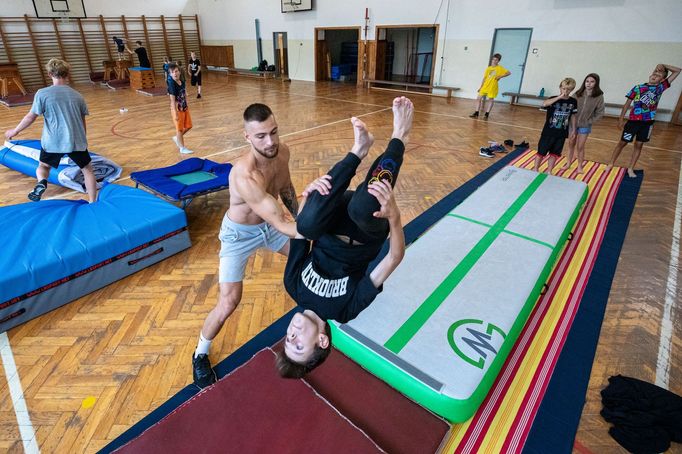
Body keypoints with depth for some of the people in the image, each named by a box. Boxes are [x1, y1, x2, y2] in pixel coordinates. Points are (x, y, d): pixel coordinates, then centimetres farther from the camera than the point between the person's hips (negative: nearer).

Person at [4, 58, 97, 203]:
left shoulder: (42, 93, -4)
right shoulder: (77, 95, 4)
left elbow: (31, 117, -1)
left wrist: (15, 131, 16)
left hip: (53, 141, 0)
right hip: (76, 141, 0)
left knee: (43, 166, 24)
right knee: (87, 170, 13)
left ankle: (41, 183, -8)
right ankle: (93, 203, 10)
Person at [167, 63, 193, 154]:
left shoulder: (182, 82, 2)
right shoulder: (172, 84, -19)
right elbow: (172, 100, -20)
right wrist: (175, 113, -22)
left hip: (185, 108, 7)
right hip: (177, 109, -7)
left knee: (188, 126, 15)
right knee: (180, 129, 5)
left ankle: (176, 138, 38)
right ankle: (182, 148, 18)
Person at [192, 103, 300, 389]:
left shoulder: (282, 152, -16)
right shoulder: (244, 176, -40)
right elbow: (282, 226, -41)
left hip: (269, 224, 7)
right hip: (239, 234, -7)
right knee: (229, 303, -10)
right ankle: (200, 355, 21)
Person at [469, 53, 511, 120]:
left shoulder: (500, 68, -2)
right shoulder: (488, 68, 10)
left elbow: (509, 73, -4)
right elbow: (484, 78, 14)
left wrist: (500, 76, -14)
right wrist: (480, 87, 10)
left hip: (493, 87, -4)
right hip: (485, 86, 4)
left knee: (491, 100, 2)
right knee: (479, 98, -1)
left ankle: (487, 114, 6)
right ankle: (476, 113, 3)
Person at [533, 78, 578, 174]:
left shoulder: (573, 101, 2)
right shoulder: (554, 99, -10)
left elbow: (572, 116, 11)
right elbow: (544, 104, -33)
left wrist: (573, 129, 11)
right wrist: (559, 97, -33)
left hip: (562, 133, 4)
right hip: (549, 132, -3)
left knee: (555, 153, 12)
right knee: (542, 151, 6)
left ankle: (549, 171, 26)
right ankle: (535, 169, 21)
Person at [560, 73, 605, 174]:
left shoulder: (599, 97, -12)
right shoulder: (578, 94, -8)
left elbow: (600, 113, -7)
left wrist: (590, 121, -11)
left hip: (585, 126, -2)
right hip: (573, 123, 2)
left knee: (580, 147, 6)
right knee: (571, 144, 12)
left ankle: (580, 166, 23)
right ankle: (568, 163, 26)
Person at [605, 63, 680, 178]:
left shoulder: (661, 87, 4)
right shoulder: (638, 88, -4)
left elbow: (677, 71, 6)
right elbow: (627, 103, -1)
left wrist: (663, 66, 0)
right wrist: (620, 119, -4)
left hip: (648, 122, 3)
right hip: (633, 120, -3)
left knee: (639, 145, 9)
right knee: (622, 142, 5)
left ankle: (630, 168, 17)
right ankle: (611, 164, 16)